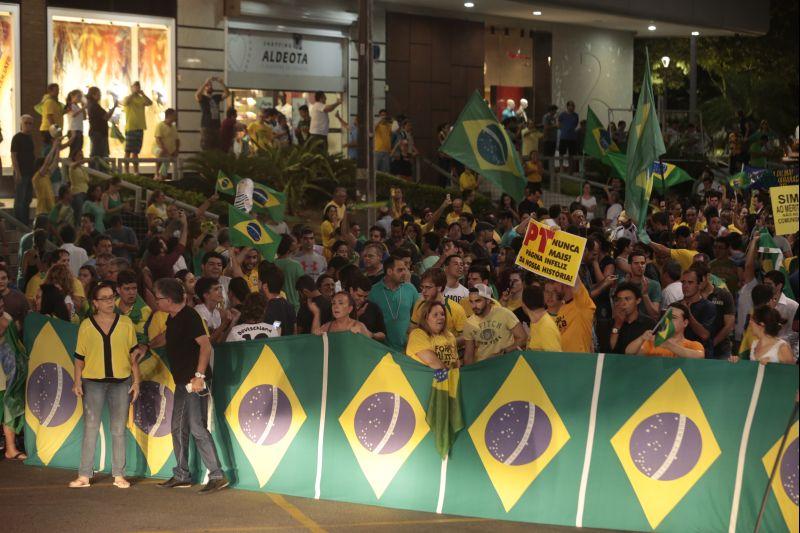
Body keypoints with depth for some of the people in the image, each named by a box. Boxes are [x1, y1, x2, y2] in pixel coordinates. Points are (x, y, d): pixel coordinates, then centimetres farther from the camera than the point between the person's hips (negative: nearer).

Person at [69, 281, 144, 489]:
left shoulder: (125, 323, 4)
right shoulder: (86, 325, 3)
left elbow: (133, 353, 7)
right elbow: (80, 356, 6)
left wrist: (136, 380, 3)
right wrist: (77, 381, -2)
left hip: (121, 381, 1)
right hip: (93, 382, -1)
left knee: (119, 430, 5)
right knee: (90, 428, -1)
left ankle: (119, 475, 10)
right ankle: (84, 475, 2)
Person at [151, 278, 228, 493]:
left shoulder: (189, 316, -16)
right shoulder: (173, 318, 13)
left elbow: (205, 345, -24)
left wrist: (199, 375, -28)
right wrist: (148, 346, 39)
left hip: (195, 381, -10)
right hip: (182, 381, 10)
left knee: (197, 427, -13)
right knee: (178, 428, 14)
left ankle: (217, 475, -12)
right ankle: (182, 475, 22)